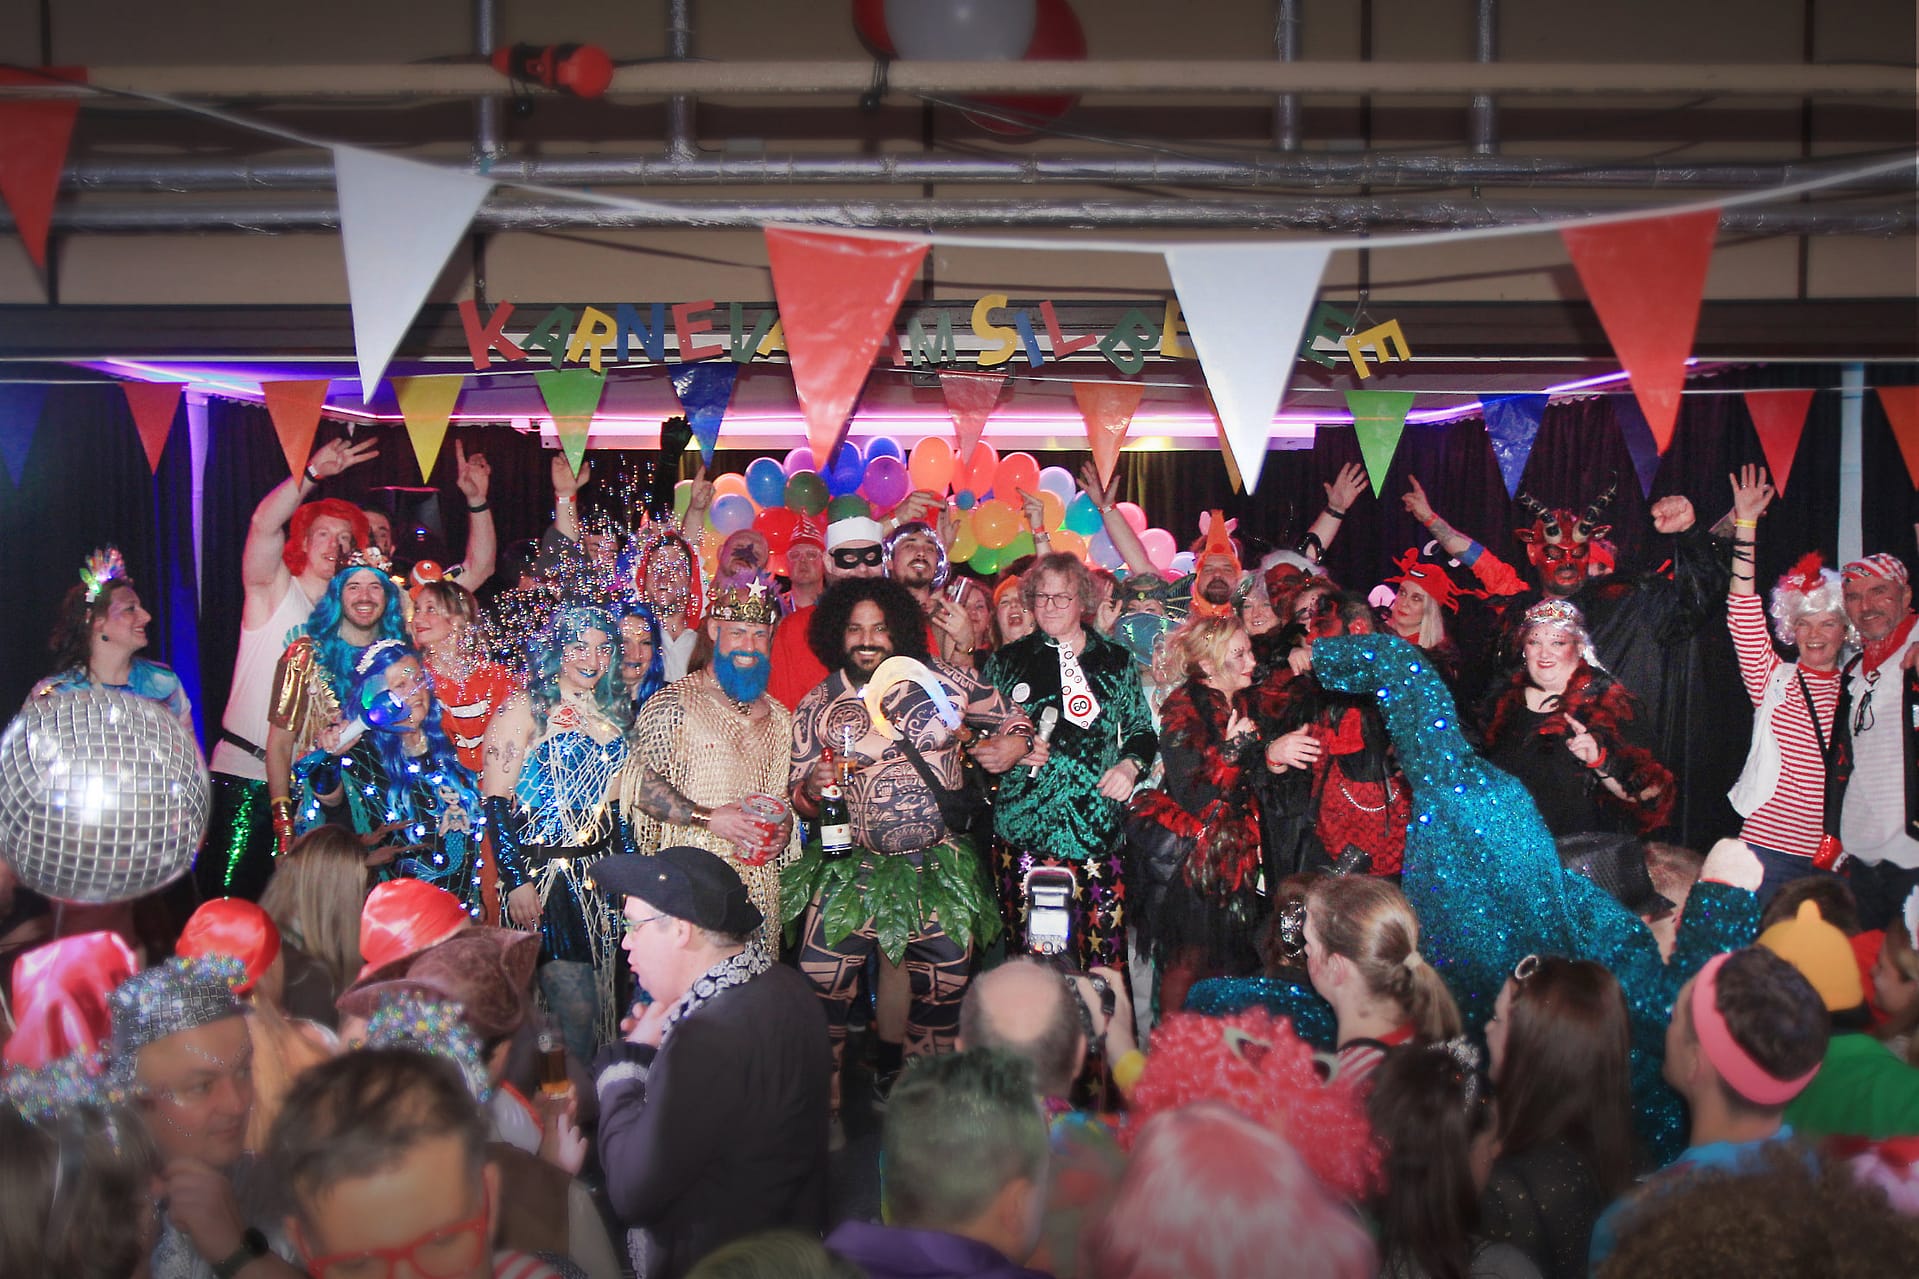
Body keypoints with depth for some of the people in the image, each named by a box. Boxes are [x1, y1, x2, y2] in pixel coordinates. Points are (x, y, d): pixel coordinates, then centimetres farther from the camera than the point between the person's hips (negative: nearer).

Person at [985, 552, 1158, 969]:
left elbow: (1143, 732, 18)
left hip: (1098, 829, 0)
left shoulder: (1116, 661, 13)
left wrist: (1130, 765, -2)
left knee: (1105, 958, -5)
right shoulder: (1007, 660, 12)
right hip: (1023, 829, 0)